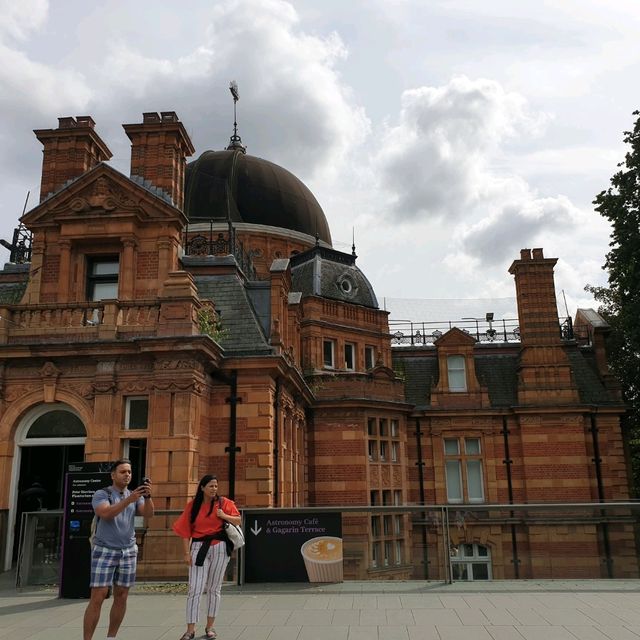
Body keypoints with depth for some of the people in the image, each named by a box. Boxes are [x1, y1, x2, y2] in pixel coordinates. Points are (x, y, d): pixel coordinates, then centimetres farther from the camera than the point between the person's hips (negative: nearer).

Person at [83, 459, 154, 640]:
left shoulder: (135, 497, 9)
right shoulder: (101, 494, -4)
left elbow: (148, 513, -7)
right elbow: (106, 513, -23)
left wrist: (148, 496, -26)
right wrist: (129, 499, -34)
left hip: (128, 552, 4)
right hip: (104, 551, -4)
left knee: (121, 597, 5)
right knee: (98, 597, -7)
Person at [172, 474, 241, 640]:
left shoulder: (224, 502, 1)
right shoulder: (192, 505, 1)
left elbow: (238, 520, 3)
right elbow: (186, 530, 1)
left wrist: (223, 516, -14)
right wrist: (187, 552, -5)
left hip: (219, 547, 1)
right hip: (199, 547, 0)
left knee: (214, 588, 8)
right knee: (195, 589, -5)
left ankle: (210, 626, 19)